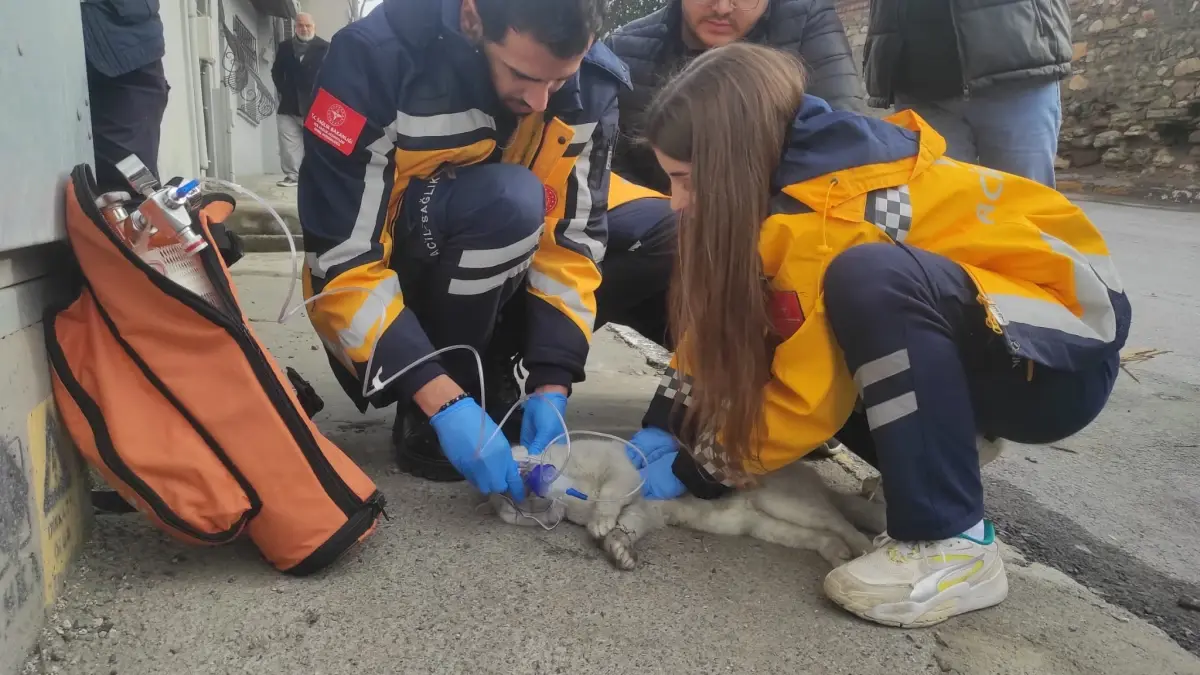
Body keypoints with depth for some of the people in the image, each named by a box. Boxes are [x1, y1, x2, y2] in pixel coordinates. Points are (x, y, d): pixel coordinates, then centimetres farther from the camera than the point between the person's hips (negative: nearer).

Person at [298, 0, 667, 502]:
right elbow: (339, 264, -28)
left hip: (495, 294, 5)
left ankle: (489, 380, 1)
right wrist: (444, 403, -34)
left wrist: (550, 384, -21)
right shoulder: (377, 57, -27)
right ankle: (424, 415, -14)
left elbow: (571, 237, -12)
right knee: (506, 200, -33)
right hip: (383, 307, -5)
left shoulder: (592, 84, -15)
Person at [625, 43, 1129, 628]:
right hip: (974, 331, 8)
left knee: (870, 280, -36)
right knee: (768, 343, -6)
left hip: (1064, 352, -8)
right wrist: (660, 430, -7)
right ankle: (942, 458, 6)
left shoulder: (827, 218, -28)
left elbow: (809, 400, -22)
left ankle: (951, 542, -22)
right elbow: (720, 324, 2)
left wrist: (693, 471, -10)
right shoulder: (797, 164, -3)